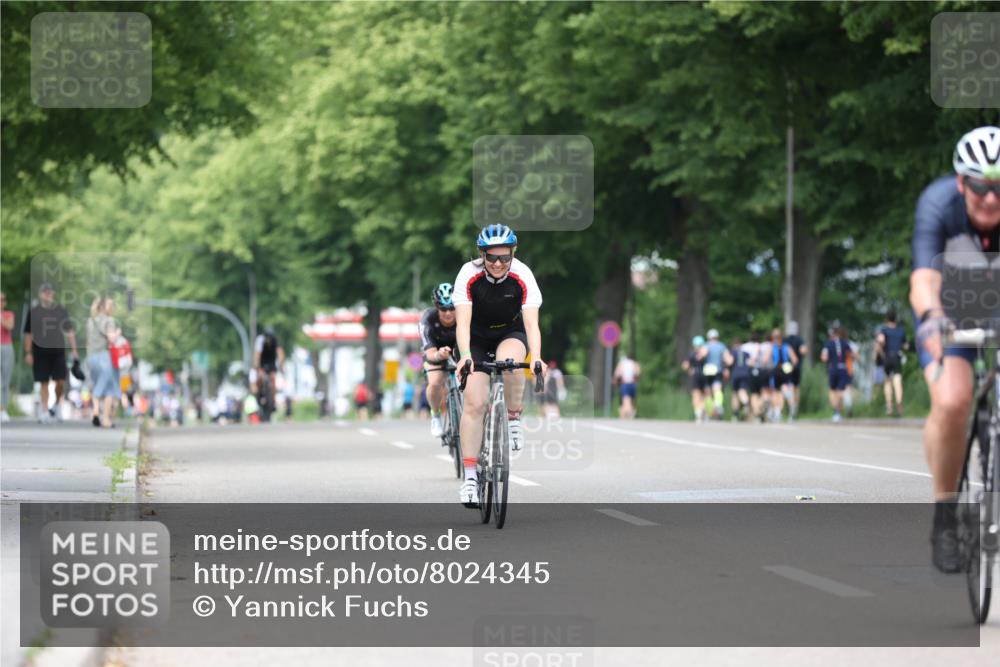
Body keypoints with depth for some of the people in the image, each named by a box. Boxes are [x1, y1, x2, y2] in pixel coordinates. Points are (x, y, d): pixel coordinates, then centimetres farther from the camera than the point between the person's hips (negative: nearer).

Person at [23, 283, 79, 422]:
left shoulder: (61, 311, 5)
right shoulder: (33, 311, 1)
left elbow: (69, 331, 8)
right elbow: (28, 334, 3)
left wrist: (74, 350, 1)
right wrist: (28, 353, -2)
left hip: (58, 351, 1)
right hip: (40, 352, -1)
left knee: (61, 382, -5)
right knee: (44, 383, 1)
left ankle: (56, 406, 18)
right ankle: (44, 411, 7)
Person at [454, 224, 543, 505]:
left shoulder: (522, 276, -24)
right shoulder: (469, 275, -24)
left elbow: (531, 322, -30)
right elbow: (463, 322, -31)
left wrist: (536, 358, -46)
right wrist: (465, 356, -48)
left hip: (511, 335, 0)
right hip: (477, 339, 0)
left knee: (509, 361, -36)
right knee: (474, 403, -14)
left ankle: (513, 418, -12)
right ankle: (470, 476, -8)